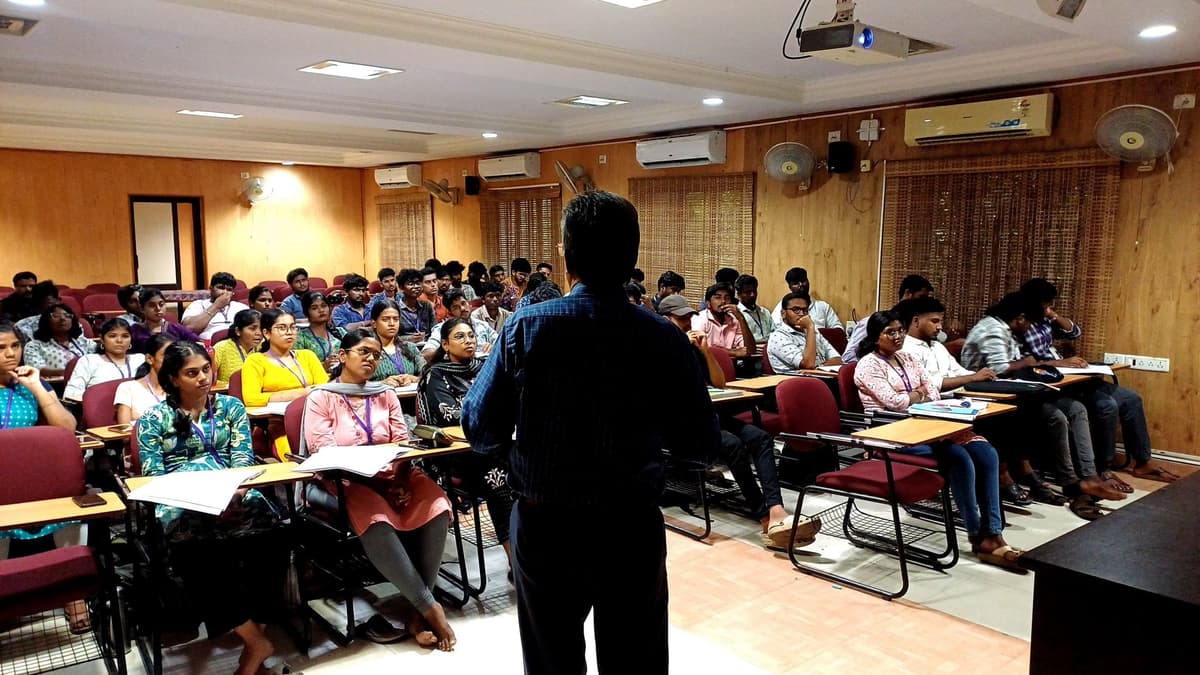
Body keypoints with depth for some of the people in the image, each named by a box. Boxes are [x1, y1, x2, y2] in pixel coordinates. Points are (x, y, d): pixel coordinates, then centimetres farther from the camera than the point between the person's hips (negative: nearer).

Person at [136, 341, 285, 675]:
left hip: (232, 494, 1)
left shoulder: (231, 407, 14)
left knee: (264, 523, -33)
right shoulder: (153, 419, 9)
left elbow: (242, 460, 6)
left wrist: (234, 492, -16)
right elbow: (154, 477, 1)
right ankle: (255, 640, -25)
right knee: (196, 538, -36)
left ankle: (253, 639, -22)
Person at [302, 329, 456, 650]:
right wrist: (375, 476, -18)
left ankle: (417, 611, -16)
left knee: (437, 508, -27)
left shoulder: (386, 394, 17)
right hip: (346, 481, -4)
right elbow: (324, 453, -8)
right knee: (377, 522, -37)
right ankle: (429, 606, -23)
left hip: (393, 475, 4)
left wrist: (400, 480, -13)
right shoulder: (321, 398, 4)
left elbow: (403, 444, 7)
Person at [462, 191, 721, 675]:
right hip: (632, 528, 0)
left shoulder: (524, 328, -12)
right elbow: (701, 447, -5)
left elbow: (480, 428, -7)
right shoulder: (666, 340, -12)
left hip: (543, 526, 1)